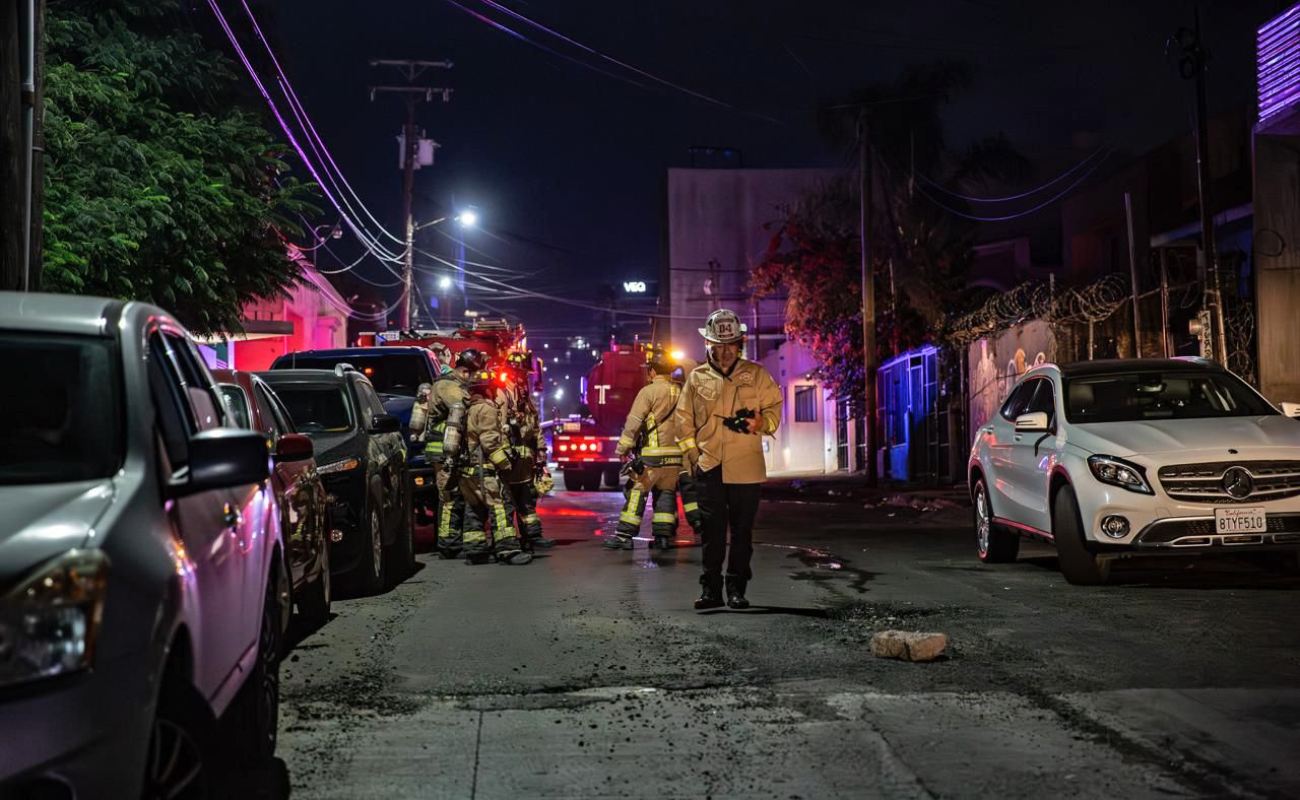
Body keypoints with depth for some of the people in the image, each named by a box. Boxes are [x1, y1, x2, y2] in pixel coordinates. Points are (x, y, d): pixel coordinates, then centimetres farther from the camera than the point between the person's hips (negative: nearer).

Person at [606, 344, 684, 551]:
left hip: (652, 455, -6)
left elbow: (633, 423, -9)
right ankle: (665, 535, 11)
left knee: (636, 492, -1)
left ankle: (624, 535, -1)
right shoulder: (680, 393, 10)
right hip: (676, 454, 6)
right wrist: (686, 451, 21)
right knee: (666, 493, 13)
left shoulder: (649, 391, -8)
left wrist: (622, 449, -2)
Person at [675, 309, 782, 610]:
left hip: (746, 468, 0)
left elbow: (774, 407, 9)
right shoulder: (697, 378, 9)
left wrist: (760, 422, -12)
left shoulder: (756, 375, 7)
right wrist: (692, 456, 5)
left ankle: (737, 589, 13)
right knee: (712, 531, 2)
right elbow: (684, 419, 13)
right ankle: (711, 590, 8)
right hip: (709, 467, 1)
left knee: (742, 531, 4)